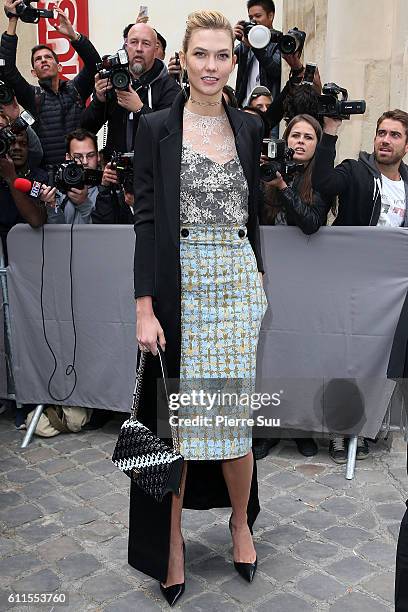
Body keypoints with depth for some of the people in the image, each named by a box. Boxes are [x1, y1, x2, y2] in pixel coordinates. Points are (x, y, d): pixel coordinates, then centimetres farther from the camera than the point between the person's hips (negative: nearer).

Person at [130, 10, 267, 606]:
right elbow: (146, 219, -6)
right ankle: (172, 541, 23)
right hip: (178, 284, -2)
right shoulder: (156, 127, 0)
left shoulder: (249, 128, 10)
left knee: (235, 413, 5)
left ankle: (241, 521, 31)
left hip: (237, 280, 2)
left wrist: (259, 281, 13)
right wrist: (145, 307, -12)